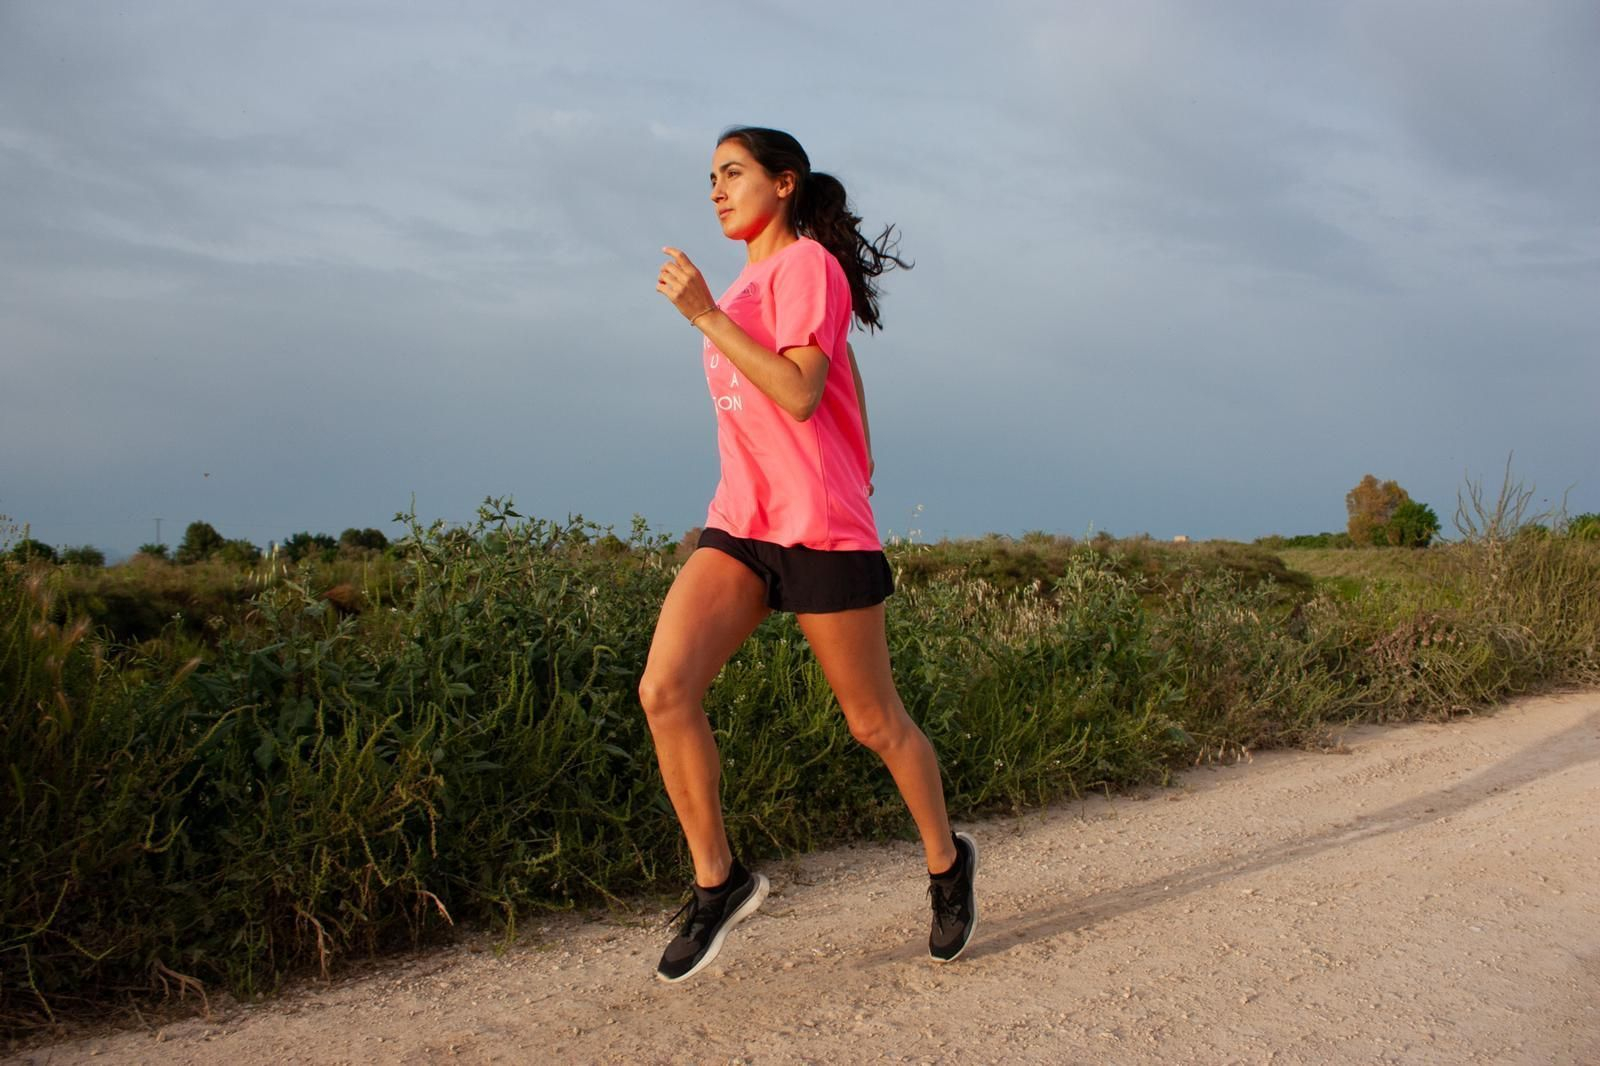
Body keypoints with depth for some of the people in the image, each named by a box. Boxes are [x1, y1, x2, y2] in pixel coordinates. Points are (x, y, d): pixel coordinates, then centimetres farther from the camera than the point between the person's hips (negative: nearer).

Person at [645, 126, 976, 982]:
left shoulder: (805, 263, -7)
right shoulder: (750, 283, 19)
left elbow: (800, 395, -21)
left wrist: (705, 315, -21)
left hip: (819, 528, -7)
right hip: (739, 523, 8)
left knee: (874, 722, 5)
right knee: (664, 690, -13)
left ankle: (947, 863, 29)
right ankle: (718, 881, -1)